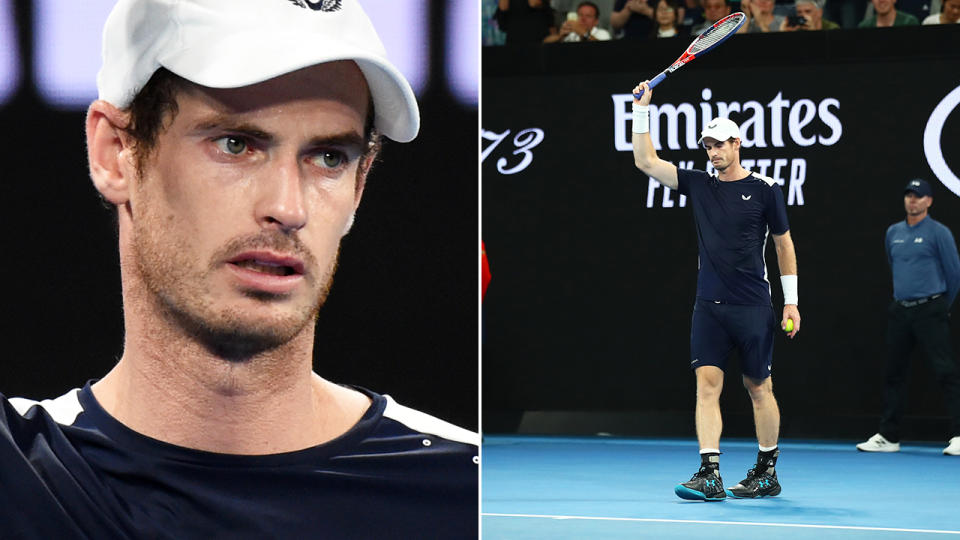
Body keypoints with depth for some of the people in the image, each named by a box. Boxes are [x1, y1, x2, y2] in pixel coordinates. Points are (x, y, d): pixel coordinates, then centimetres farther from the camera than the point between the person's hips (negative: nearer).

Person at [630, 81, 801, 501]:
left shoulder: (764, 190, 0)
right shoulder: (698, 185, 9)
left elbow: (784, 244, 6)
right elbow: (645, 161, 7)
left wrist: (791, 301, 3)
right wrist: (641, 110, 0)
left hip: (753, 308, -3)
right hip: (709, 305, 3)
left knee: (759, 387, 5)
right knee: (707, 383, -7)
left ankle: (767, 472, 18)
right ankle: (710, 477, -11)